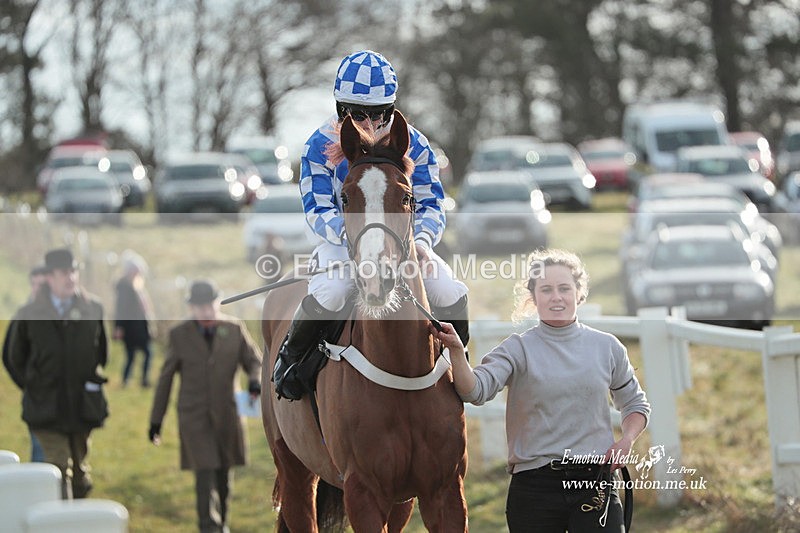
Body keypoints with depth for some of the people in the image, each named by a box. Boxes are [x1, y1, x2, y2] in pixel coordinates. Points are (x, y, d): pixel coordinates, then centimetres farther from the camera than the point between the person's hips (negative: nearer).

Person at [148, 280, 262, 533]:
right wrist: (156, 419, 6)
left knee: (223, 473, 14)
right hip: (194, 416, -3)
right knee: (205, 474, -14)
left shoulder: (234, 329, 2)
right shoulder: (179, 334, -1)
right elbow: (166, 377, 4)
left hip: (226, 415, 3)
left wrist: (256, 379, -19)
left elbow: (254, 360, 6)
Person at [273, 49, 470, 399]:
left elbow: (430, 205, -3)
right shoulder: (320, 146, -8)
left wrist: (422, 240, -26)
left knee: (450, 293, -21)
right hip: (341, 242, -2)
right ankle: (291, 355, -6)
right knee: (330, 291, -36)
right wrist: (350, 232, -34)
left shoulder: (413, 144, -3)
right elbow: (317, 209, -13)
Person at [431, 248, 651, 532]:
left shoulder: (607, 347, 7)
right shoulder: (518, 349, 0)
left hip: (595, 482, 1)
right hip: (534, 485, -1)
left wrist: (627, 440, 0)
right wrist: (456, 351, -32)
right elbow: (476, 390, -15)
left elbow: (635, 404, 19)